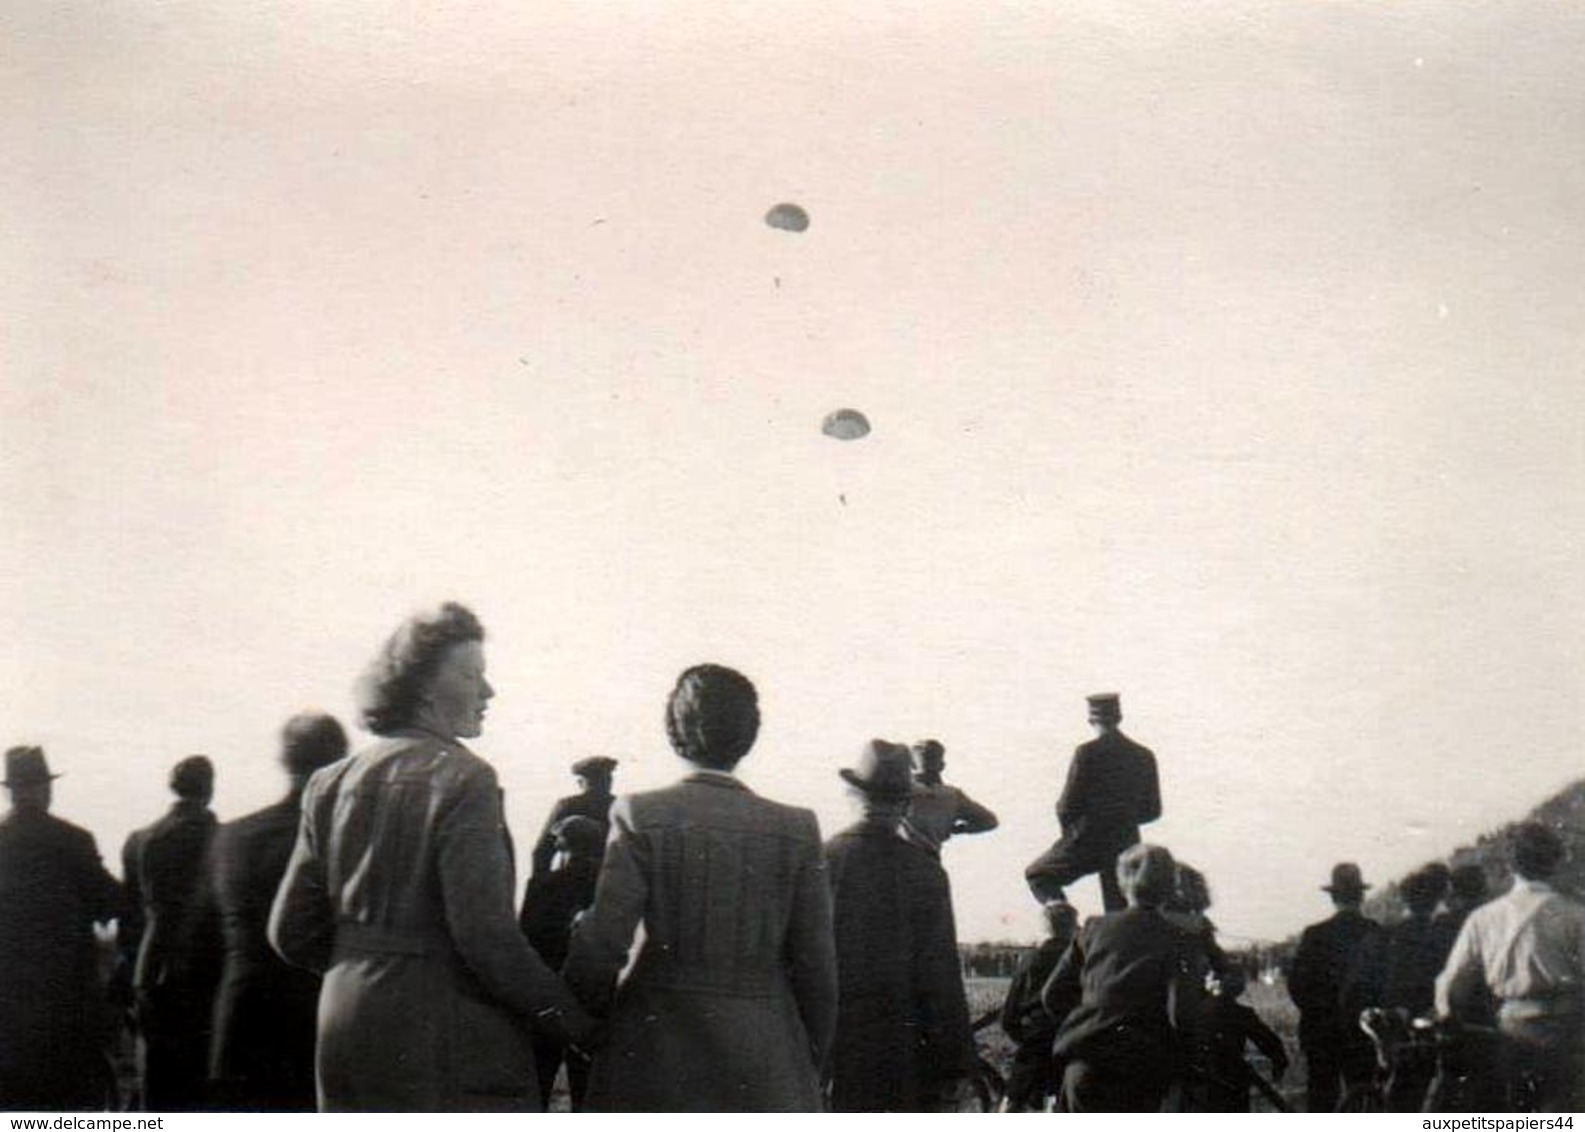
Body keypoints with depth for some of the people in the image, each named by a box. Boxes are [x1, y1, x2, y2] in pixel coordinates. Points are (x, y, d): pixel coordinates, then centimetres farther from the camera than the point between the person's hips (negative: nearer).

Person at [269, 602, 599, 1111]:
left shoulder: (331, 783, 9)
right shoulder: (463, 778, -12)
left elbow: (291, 932, 10)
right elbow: (485, 934, -18)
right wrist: (574, 1019, -8)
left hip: (346, 1031, 8)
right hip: (444, 1043, -7)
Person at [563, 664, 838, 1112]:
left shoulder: (640, 816, -6)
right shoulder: (796, 829, -1)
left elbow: (602, 945, -8)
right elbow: (816, 963, 2)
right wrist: (810, 1067, 14)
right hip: (767, 1071, 1)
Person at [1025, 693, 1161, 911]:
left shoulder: (1087, 753, -12)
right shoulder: (1143, 756, 2)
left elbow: (1068, 808, -12)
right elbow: (1152, 811, 8)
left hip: (1087, 843, -4)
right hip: (1126, 844, 4)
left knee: (1037, 875, 15)